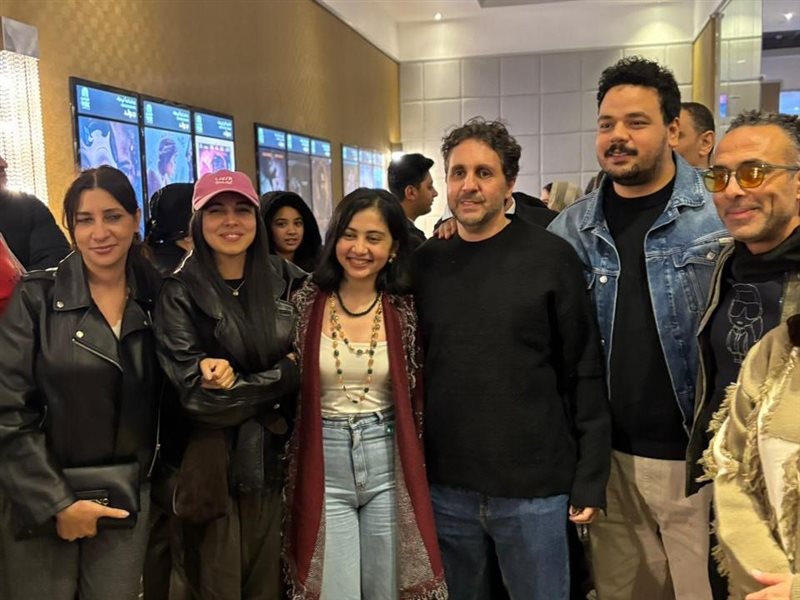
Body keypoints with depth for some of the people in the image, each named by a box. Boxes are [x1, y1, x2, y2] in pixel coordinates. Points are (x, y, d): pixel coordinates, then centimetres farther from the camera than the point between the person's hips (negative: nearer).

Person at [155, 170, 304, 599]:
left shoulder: (286, 280, 4)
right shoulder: (180, 294, -6)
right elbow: (197, 394, -13)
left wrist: (237, 381, -10)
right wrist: (283, 372, -10)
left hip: (276, 462, 3)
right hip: (213, 469, -2)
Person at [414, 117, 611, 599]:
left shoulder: (551, 257, -6)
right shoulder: (425, 262, 3)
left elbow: (586, 374, -6)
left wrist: (590, 480, -8)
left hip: (535, 488, -3)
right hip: (445, 487, 3)